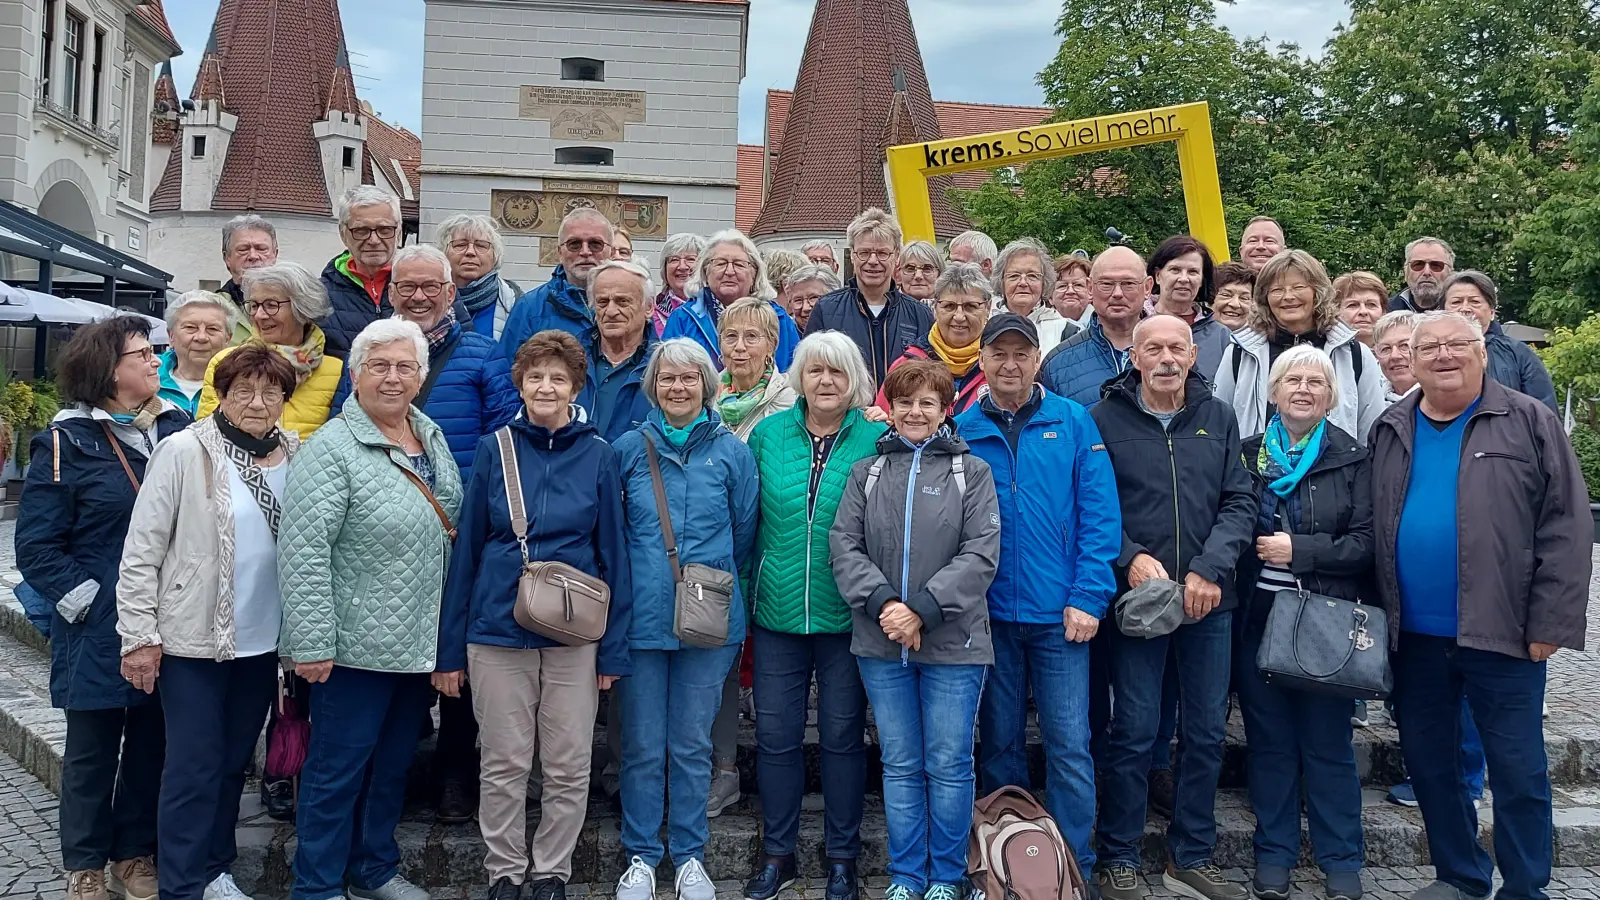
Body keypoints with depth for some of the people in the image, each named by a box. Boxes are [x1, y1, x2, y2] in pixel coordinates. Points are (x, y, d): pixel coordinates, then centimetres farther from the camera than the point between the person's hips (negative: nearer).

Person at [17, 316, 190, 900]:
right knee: (93, 752, 9)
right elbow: (35, 543, -6)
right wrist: (84, 600, -13)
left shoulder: (178, 429, 5)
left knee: (152, 746, 12)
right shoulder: (69, 441, -6)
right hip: (102, 629, -3)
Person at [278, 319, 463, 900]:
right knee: (339, 767, 5)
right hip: (356, 647, -7)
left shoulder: (433, 438, 8)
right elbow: (303, 552, -19)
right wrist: (311, 643, -22)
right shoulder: (333, 450, -15)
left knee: (393, 764, 19)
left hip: (422, 643, 7)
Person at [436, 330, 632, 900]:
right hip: (498, 629, 0)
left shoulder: (598, 456, -1)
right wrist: (450, 648, 2)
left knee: (568, 767, 8)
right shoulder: (494, 450, 1)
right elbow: (466, 551, 4)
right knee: (504, 765, 8)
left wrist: (614, 650, -1)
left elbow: (612, 555, 2)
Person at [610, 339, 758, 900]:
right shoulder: (629, 449, 1)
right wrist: (630, 589, 10)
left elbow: (745, 535, 9)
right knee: (643, 746, 7)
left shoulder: (732, 452, 2)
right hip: (642, 617, 0)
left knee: (693, 745, 10)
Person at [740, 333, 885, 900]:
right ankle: (777, 854, 25)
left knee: (842, 735, 9)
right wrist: (742, 595, 4)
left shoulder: (877, 440, -5)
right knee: (775, 734, 9)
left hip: (846, 614, -2)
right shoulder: (768, 434, 2)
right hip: (777, 612, 2)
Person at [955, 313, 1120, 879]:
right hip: (990, 614, 2)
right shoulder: (961, 430, 3)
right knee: (999, 743, 12)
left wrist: (1088, 598, -10)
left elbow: (1100, 514, -3)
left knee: (1069, 747, 0)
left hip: (1060, 614, -1)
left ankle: (1075, 868, 15)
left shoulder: (1074, 423, 0)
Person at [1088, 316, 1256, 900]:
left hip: (1208, 601, 4)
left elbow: (1240, 501, 2)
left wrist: (1211, 568, -11)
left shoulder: (1218, 418, 7)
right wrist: (1130, 558, -17)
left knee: (1206, 731, 11)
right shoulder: (1105, 419, -2)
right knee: (1133, 731, 1)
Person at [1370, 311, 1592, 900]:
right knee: (1427, 762, 14)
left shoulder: (1528, 423, -3)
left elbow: (1567, 525, -6)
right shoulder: (1390, 431, 8)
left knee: (1519, 772, 5)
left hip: (1502, 634, -4)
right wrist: (1379, 614, 4)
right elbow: (1372, 528, 11)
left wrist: (1550, 623, -11)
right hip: (1414, 636, 4)